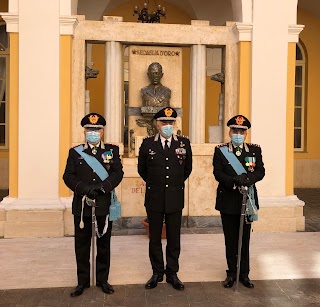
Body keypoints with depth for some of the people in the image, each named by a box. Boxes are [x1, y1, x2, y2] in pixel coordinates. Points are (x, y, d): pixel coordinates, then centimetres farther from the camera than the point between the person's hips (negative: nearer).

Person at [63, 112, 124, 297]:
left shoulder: (112, 150, 6)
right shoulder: (75, 152, 7)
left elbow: (118, 173, -5)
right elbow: (68, 176, -2)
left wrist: (102, 187, -19)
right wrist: (85, 188, -17)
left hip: (104, 205, 0)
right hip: (82, 205, 1)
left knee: (104, 244, 10)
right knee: (82, 245, 8)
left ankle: (103, 280, 24)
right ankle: (83, 282, 22)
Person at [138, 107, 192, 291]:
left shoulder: (184, 143, 1)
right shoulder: (147, 144, 0)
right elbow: (142, 169, 13)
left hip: (175, 199, 0)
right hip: (154, 199, 0)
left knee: (174, 238, 8)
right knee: (155, 238, 9)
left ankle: (172, 273, 22)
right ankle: (157, 273, 23)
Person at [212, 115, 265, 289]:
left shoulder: (255, 150, 5)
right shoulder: (220, 150, 0)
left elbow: (261, 172, -3)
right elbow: (217, 173, -9)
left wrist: (247, 179, -23)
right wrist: (235, 181, -23)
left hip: (247, 200, 1)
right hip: (228, 201, -1)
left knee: (245, 238, 10)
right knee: (230, 239, 9)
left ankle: (244, 273, 24)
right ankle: (231, 273, 23)